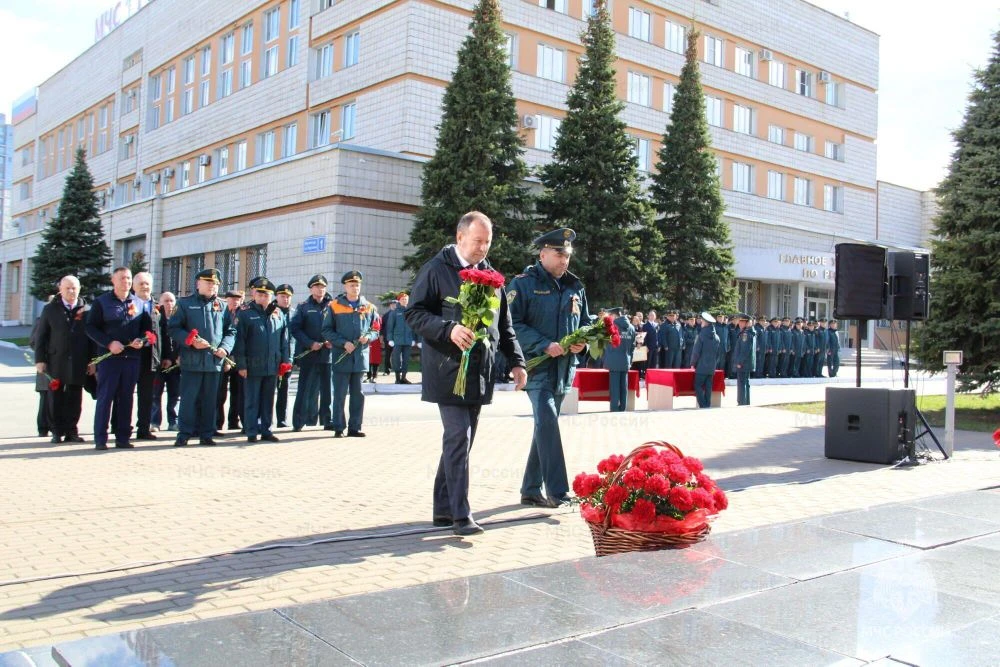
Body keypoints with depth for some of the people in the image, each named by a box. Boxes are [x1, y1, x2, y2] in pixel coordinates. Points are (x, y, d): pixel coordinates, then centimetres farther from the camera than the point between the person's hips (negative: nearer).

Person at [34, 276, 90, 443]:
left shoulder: (86, 310, 6)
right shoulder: (50, 309, 6)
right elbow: (40, 335, 5)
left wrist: (92, 361, 1)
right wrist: (40, 359, -2)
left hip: (78, 364, 0)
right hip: (56, 362, 0)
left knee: (75, 399, 5)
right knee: (55, 398, 4)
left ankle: (71, 431, 14)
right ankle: (57, 432, 13)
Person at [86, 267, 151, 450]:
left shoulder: (138, 304, 12)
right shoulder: (101, 302, 2)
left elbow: (147, 328, 15)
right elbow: (91, 327, -1)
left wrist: (141, 340, -6)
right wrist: (109, 343, -13)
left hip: (132, 358, 3)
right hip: (109, 357, -3)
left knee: (126, 398, 7)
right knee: (105, 397, -3)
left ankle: (123, 437, 13)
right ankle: (100, 439, 2)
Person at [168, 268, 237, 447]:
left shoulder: (223, 307, 12)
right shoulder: (185, 303, 5)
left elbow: (231, 331, 12)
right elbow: (173, 328, -1)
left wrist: (225, 347, -6)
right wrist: (191, 341, -14)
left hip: (215, 361, 3)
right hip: (191, 360, -3)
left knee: (210, 399, 7)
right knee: (189, 398, -1)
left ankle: (207, 434, 15)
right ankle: (184, 434, 6)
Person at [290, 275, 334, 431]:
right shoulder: (303, 307, 4)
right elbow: (294, 328, -2)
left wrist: (333, 341, -9)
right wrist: (310, 343, -12)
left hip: (328, 354, 2)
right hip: (308, 354, -2)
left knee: (327, 388, 6)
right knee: (306, 389, 2)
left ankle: (328, 420, 14)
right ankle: (298, 422, 8)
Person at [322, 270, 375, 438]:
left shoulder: (368, 307, 9)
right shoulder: (334, 306, 0)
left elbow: (376, 330, 14)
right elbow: (327, 331, -2)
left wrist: (368, 337, -8)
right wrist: (343, 343, -13)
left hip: (361, 357, 3)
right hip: (342, 357, -3)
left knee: (358, 394, 8)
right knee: (340, 395, 0)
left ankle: (355, 427, 16)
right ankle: (338, 428, 9)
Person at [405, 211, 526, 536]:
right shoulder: (436, 269, -3)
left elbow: (504, 324, 20)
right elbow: (414, 313, -8)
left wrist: (516, 361, 10)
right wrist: (449, 329, -24)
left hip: (481, 371, 6)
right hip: (449, 370, -6)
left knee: (461, 440, 10)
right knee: (458, 437, -12)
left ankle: (443, 508, 19)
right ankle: (460, 514, -8)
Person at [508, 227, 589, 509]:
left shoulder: (575, 287, 13)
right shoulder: (524, 284, -6)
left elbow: (585, 322, 21)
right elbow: (513, 324, -12)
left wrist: (582, 341, -2)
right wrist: (545, 345, -21)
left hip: (564, 369, 7)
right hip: (538, 366, -6)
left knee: (545, 427, 12)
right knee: (548, 423, -18)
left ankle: (531, 489, 22)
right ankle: (558, 492, -15)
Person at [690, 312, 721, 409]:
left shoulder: (701, 335, -11)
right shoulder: (716, 337, 9)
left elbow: (696, 352, -10)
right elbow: (718, 353, 14)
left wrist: (693, 363, 0)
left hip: (701, 367, -6)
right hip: (712, 368, 6)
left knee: (698, 386, -3)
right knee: (708, 388, 9)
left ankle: (703, 406, -11)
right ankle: (708, 405, 8)